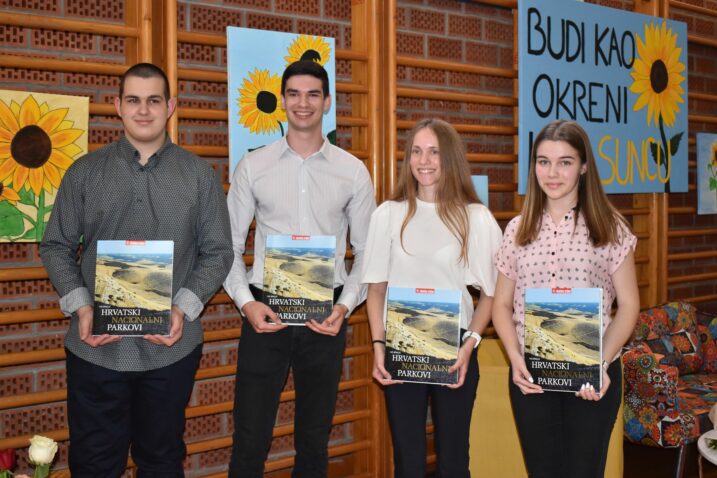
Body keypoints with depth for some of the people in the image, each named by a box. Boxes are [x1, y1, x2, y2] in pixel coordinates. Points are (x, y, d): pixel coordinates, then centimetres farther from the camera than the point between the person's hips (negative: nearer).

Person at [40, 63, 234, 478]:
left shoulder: (200, 175, 3)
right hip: (96, 347, 0)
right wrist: (80, 308, -10)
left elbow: (218, 252, 2)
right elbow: (57, 247, 5)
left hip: (171, 347, 0)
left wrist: (184, 309, -12)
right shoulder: (84, 173, 4)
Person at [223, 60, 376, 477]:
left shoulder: (353, 171, 3)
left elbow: (367, 251, 5)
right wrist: (245, 302, -10)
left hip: (324, 315, 1)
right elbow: (230, 246, 3)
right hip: (265, 312, -1)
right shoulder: (253, 166, 2)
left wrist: (346, 305, -9)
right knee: (250, 442, 4)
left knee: (314, 442, 15)